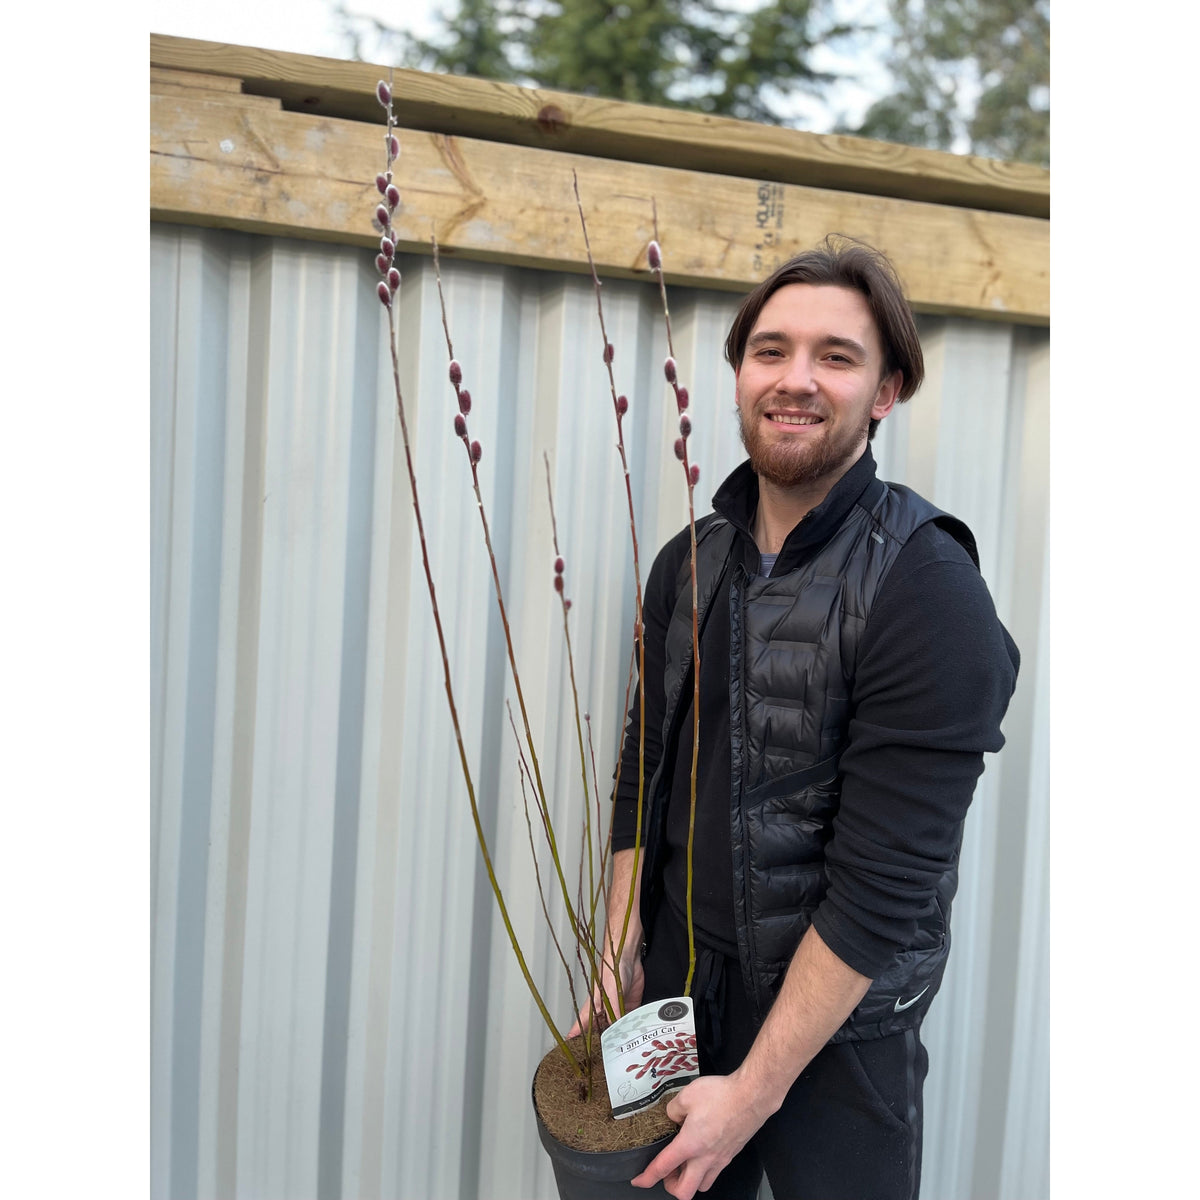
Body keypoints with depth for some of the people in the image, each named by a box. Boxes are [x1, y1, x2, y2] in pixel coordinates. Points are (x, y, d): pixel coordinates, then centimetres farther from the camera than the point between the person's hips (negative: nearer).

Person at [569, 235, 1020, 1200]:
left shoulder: (929, 593, -20)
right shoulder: (690, 561, 0)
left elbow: (884, 883, -22)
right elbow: (644, 768, 7)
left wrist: (755, 1089, -18)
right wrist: (621, 958, 2)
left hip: (835, 1022, -5)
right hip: (676, 981, 5)